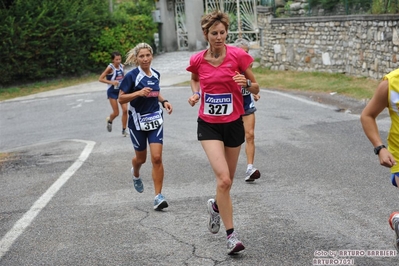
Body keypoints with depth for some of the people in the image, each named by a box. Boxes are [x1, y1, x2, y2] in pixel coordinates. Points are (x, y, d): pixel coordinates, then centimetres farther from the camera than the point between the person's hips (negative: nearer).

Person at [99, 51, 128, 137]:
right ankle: (109, 120, 34)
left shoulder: (121, 66, 1)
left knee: (125, 110, -7)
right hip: (112, 91, -4)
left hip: (121, 90, 4)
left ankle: (124, 130, 5)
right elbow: (100, 79, -16)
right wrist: (111, 82, -26)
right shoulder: (110, 68, -15)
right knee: (116, 113, -2)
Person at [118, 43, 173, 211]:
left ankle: (158, 197, -6)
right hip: (137, 121, -3)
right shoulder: (132, 76, -12)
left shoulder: (156, 74, 3)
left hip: (155, 120, 3)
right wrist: (138, 93, -25)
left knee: (157, 158, -10)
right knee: (141, 158, 14)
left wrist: (164, 101, 3)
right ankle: (135, 174, 51)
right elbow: (121, 98, -12)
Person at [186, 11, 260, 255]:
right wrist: (196, 93, -1)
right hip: (208, 125, -1)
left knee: (228, 182, 13)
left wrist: (246, 83, -23)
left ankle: (216, 206, 49)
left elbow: (256, 89, -2)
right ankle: (231, 235, -8)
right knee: (223, 178, -18)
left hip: (234, 123, 1)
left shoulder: (238, 55, -10)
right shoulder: (197, 60, -5)